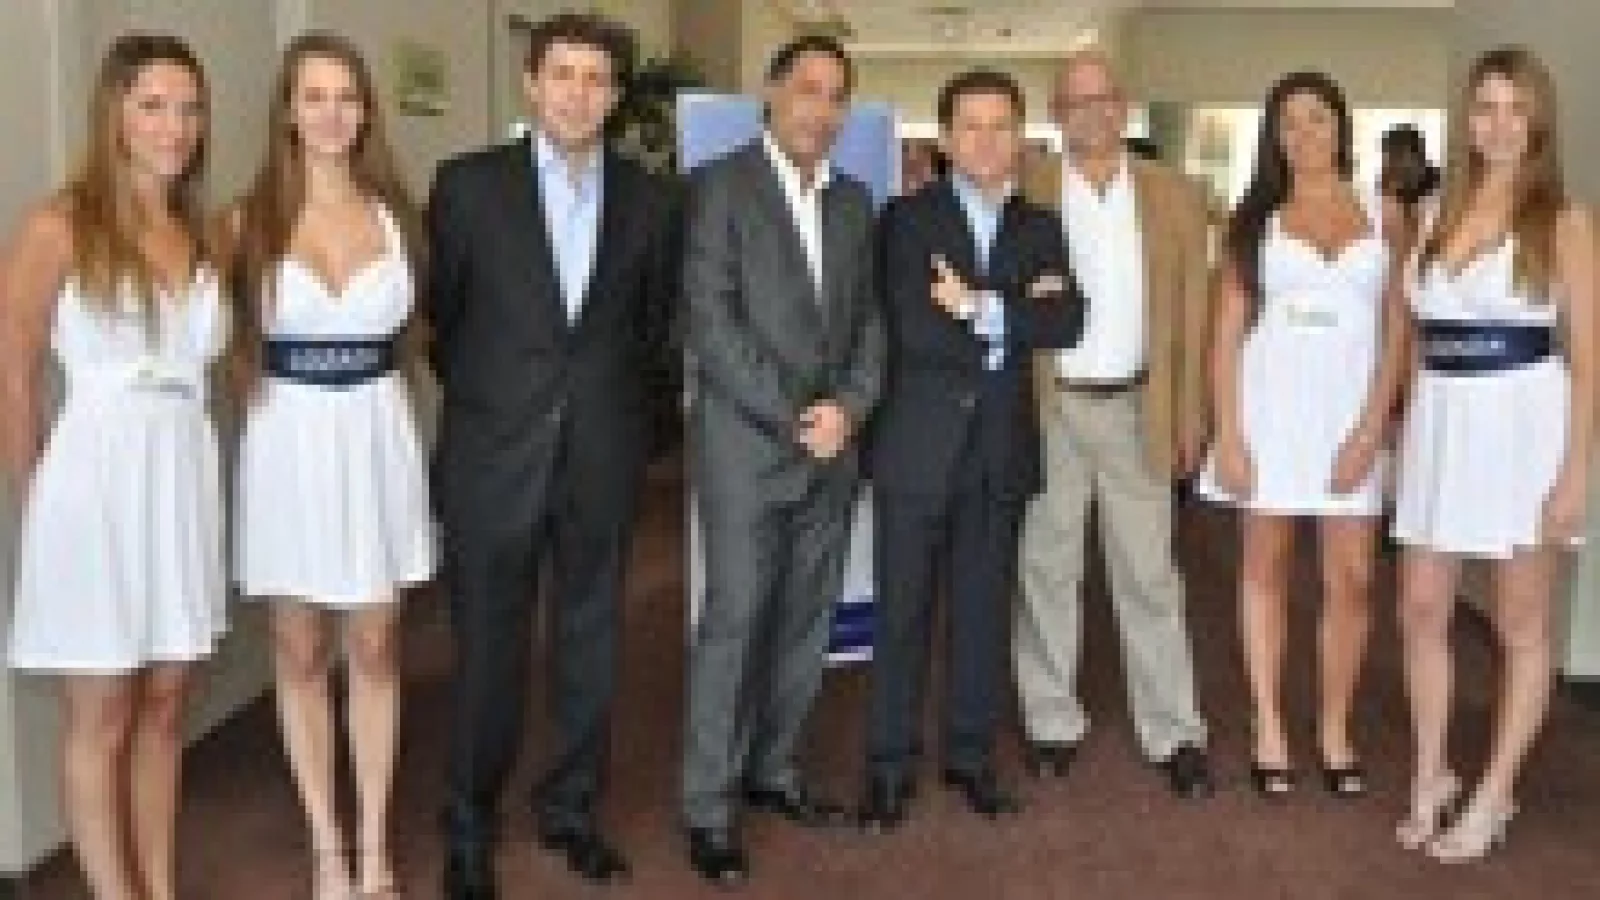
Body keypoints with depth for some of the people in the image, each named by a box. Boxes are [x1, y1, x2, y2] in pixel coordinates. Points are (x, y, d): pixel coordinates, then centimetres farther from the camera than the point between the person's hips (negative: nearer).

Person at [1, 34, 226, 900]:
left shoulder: (204, 233, 9)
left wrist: (173, 448, 8)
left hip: (187, 475, 5)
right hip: (98, 478, -5)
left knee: (163, 705, 13)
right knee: (101, 717, 6)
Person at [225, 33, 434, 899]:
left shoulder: (396, 215, 2)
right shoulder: (251, 220, -2)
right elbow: (235, 336, 9)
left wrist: (366, 375, 5)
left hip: (377, 439, 1)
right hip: (290, 444, -1)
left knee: (375, 649, 9)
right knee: (301, 654, 8)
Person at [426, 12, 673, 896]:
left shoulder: (645, 196, 3)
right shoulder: (469, 183, -3)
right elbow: (437, 308, 5)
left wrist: (611, 388, 9)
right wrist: (478, 390, 10)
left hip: (602, 455, 2)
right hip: (494, 453, -2)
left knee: (590, 642, 12)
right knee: (487, 648, 7)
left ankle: (571, 808, 29)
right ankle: (469, 828, 23)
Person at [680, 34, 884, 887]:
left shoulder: (854, 199, 13)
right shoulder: (720, 185, -5)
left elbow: (869, 319, 11)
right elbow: (709, 321, -12)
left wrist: (846, 408, -6)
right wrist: (792, 419, -14)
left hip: (833, 447, 6)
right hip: (747, 443, -5)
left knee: (805, 622, 10)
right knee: (734, 622, -3)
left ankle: (772, 770, 26)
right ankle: (709, 806, 8)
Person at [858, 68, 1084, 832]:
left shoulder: (1040, 228, 11)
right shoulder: (908, 219, -1)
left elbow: (1067, 322, -5)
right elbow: (913, 330, -16)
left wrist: (984, 310, -16)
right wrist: (1019, 318, -11)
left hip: (1002, 449, 3)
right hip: (918, 445, -3)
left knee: (984, 609, 11)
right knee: (903, 612, 4)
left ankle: (971, 753, 26)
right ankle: (890, 763, 16)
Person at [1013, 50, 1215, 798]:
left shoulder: (1174, 196, 3)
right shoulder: (1023, 194, -2)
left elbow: (1192, 311, 4)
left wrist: (1190, 412, 1)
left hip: (1138, 408, 1)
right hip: (1047, 407, -1)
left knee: (1150, 575, 7)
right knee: (1046, 570, 10)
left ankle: (1174, 732, 16)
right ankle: (1052, 722, 23)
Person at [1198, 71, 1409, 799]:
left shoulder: (1383, 216, 5)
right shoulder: (1255, 218, 3)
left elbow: (1395, 330, 3)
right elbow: (1227, 332, 0)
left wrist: (1372, 427, -8)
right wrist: (1227, 434, -8)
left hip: (1350, 412, 1)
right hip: (1269, 408, 0)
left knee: (1351, 579, 1)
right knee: (1265, 569, 7)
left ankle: (1336, 730, 15)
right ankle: (1268, 729, 16)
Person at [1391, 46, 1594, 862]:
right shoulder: (1433, 215, 8)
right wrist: (1397, 429, 7)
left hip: (1524, 425, -4)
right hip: (1440, 425, 5)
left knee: (1521, 624, 7)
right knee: (1421, 611, 9)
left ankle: (1494, 795, 20)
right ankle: (1430, 774, 26)